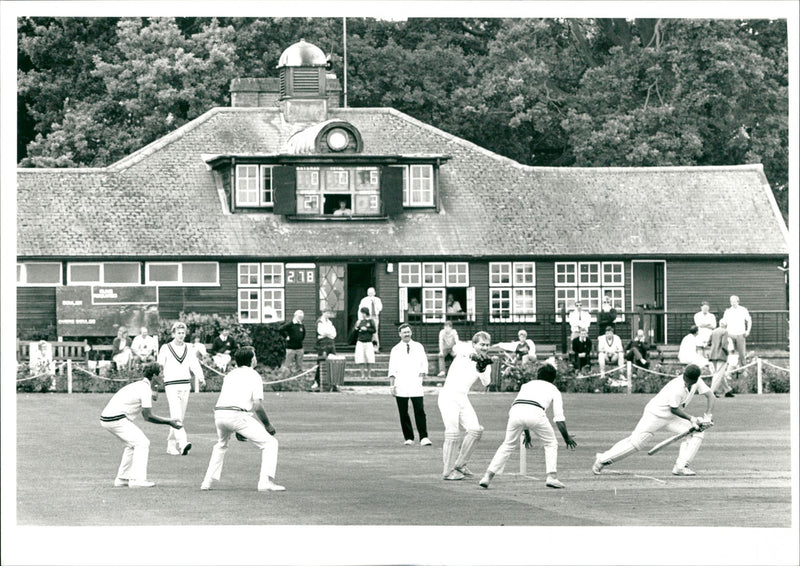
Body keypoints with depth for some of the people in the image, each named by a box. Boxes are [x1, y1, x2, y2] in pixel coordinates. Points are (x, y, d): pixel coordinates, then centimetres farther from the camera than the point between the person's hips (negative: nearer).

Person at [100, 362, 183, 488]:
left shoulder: (138, 385, 20)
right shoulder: (146, 389, -10)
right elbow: (147, 416, -12)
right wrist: (168, 422, -7)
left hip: (105, 418, 10)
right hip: (116, 419, -10)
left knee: (132, 444, 22)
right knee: (142, 443, -7)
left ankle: (122, 479, 20)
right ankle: (137, 479, -14)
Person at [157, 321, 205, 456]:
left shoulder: (188, 348, 12)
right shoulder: (166, 348, 1)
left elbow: (194, 364, 1)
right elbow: (159, 366, -2)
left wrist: (200, 377, -15)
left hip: (185, 384, 5)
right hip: (171, 385, -5)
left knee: (180, 417, 7)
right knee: (176, 415, -17)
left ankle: (171, 446, 16)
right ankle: (183, 442, -32)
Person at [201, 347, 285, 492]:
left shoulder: (230, 374, 25)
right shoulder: (253, 375, 7)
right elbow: (257, 406, -4)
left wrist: (237, 430, 32)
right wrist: (268, 425, 9)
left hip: (218, 414, 6)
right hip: (237, 415, -6)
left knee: (221, 445, 35)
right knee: (270, 443, 1)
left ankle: (207, 481, 28)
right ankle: (266, 481, -14)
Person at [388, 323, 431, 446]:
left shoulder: (418, 347, 11)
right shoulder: (395, 350, 8)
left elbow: (424, 363, 13)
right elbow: (392, 370, 5)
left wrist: (422, 374, -3)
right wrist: (392, 385, -3)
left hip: (416, 386, 0)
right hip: (401, 387, 0)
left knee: (420, 412, -9)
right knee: (403, 412, 1)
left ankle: (424, 437, -10)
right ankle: (408, 438, 9)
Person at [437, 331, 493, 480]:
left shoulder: (485, 363, 9)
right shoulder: (466, 350, -3)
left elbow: (486, 382, -9)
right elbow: (457, 348, -29)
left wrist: (482, 369, -30)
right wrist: (471, 354, -48)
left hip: (463, 398, 6)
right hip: (449, 396, -6)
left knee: (475, 430, -3)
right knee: (453, 433, -12)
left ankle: (460, 465, 11)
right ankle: (448, 471, -5)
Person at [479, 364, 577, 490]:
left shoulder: (527, 385, 38)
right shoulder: (553, 389, 28)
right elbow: (559, 417, 20)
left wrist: (527, 435, 49)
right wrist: (566, 437, 28)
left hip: (515, 410, 3)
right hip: (535, 413, -3)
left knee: (508, 445, 20)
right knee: (551, 444, 18)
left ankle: (488, 476, 11)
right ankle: (551, 476, 4)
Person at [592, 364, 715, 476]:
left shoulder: (696, 382, -11)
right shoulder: (677, 388, -33)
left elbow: (710, 395, -4)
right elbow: (674, 409, -21)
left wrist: (707, 416, -15)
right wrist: (691, 418, -26)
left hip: (671, 417, 8)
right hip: (655, 415, -8)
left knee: (696, 433, -8)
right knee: (635, 442, -7)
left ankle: (681, 467, -7)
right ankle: (603, 459, 8)